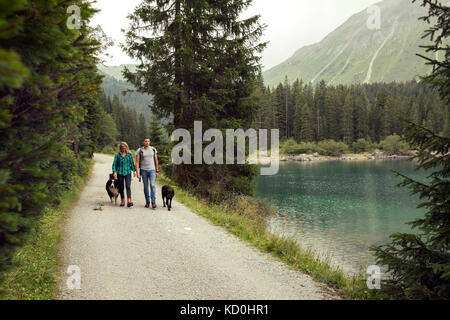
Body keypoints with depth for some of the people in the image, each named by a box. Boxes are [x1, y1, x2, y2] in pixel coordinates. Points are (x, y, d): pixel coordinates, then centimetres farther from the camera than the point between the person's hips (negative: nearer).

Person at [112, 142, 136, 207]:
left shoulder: (129, 154, 5)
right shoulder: (117, 155, 0)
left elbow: (132, 163, 13)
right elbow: (114, 164, -1)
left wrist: (134, 170, 10)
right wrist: (114, 172, -12)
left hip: (128, 172, 0)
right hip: (120, 173, 0)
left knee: (128, 186, -13)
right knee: (121, 187, 8)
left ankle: (129, 201, -20)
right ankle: (122, 201, 20)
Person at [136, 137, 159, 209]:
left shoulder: (153, 150, 4)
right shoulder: (139, 151, -1)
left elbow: (156, 161, 9)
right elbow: (137, 162, -3)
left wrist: (157, 171, 7)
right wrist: (138, 172, -11)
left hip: (152, 170, 0)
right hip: (143, 170, 0)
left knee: (152, 185, -14)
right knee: (146, 186, 6)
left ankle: (153, 202, -13)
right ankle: (147, 202, 17)